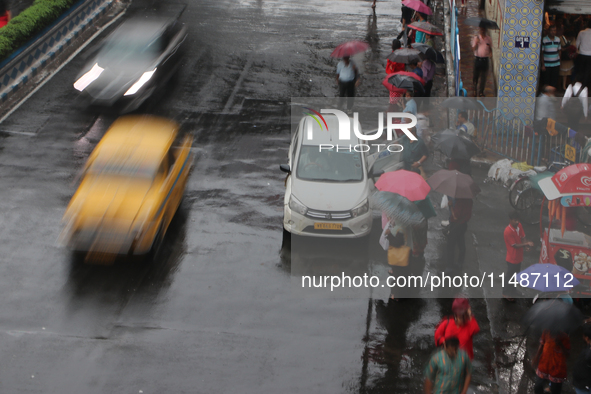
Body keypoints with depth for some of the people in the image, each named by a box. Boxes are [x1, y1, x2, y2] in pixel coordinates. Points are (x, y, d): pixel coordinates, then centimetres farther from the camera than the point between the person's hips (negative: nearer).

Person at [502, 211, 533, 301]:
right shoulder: (508, 231, -29)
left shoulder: (519, 225, -6)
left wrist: (526, 246, -20)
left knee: (515, 273, 25)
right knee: (509, 275, 10)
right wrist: (526, 244, -34)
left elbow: (523, 237, 0)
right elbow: (515, 245, -25)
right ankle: (506, 294, 29)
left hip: (519, 256, 8)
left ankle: (512, 289, 46)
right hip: (512, 258, -8)